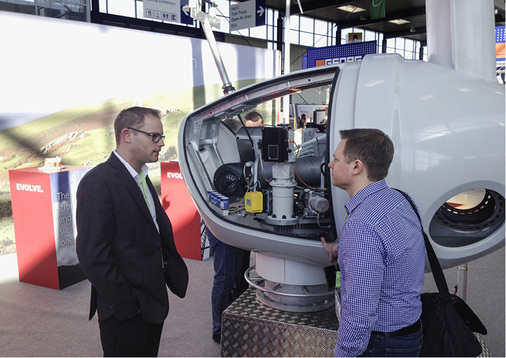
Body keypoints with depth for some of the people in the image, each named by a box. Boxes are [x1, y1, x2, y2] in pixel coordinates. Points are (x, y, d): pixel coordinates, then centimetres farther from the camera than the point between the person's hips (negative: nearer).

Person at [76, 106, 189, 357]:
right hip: (125, 313, -8)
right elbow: (93, 257, -23)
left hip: (153, 304, 8)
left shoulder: (141, 179, 10)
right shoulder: (97, 183, -19)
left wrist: (174, 273, 6)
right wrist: (127, 306, -18)